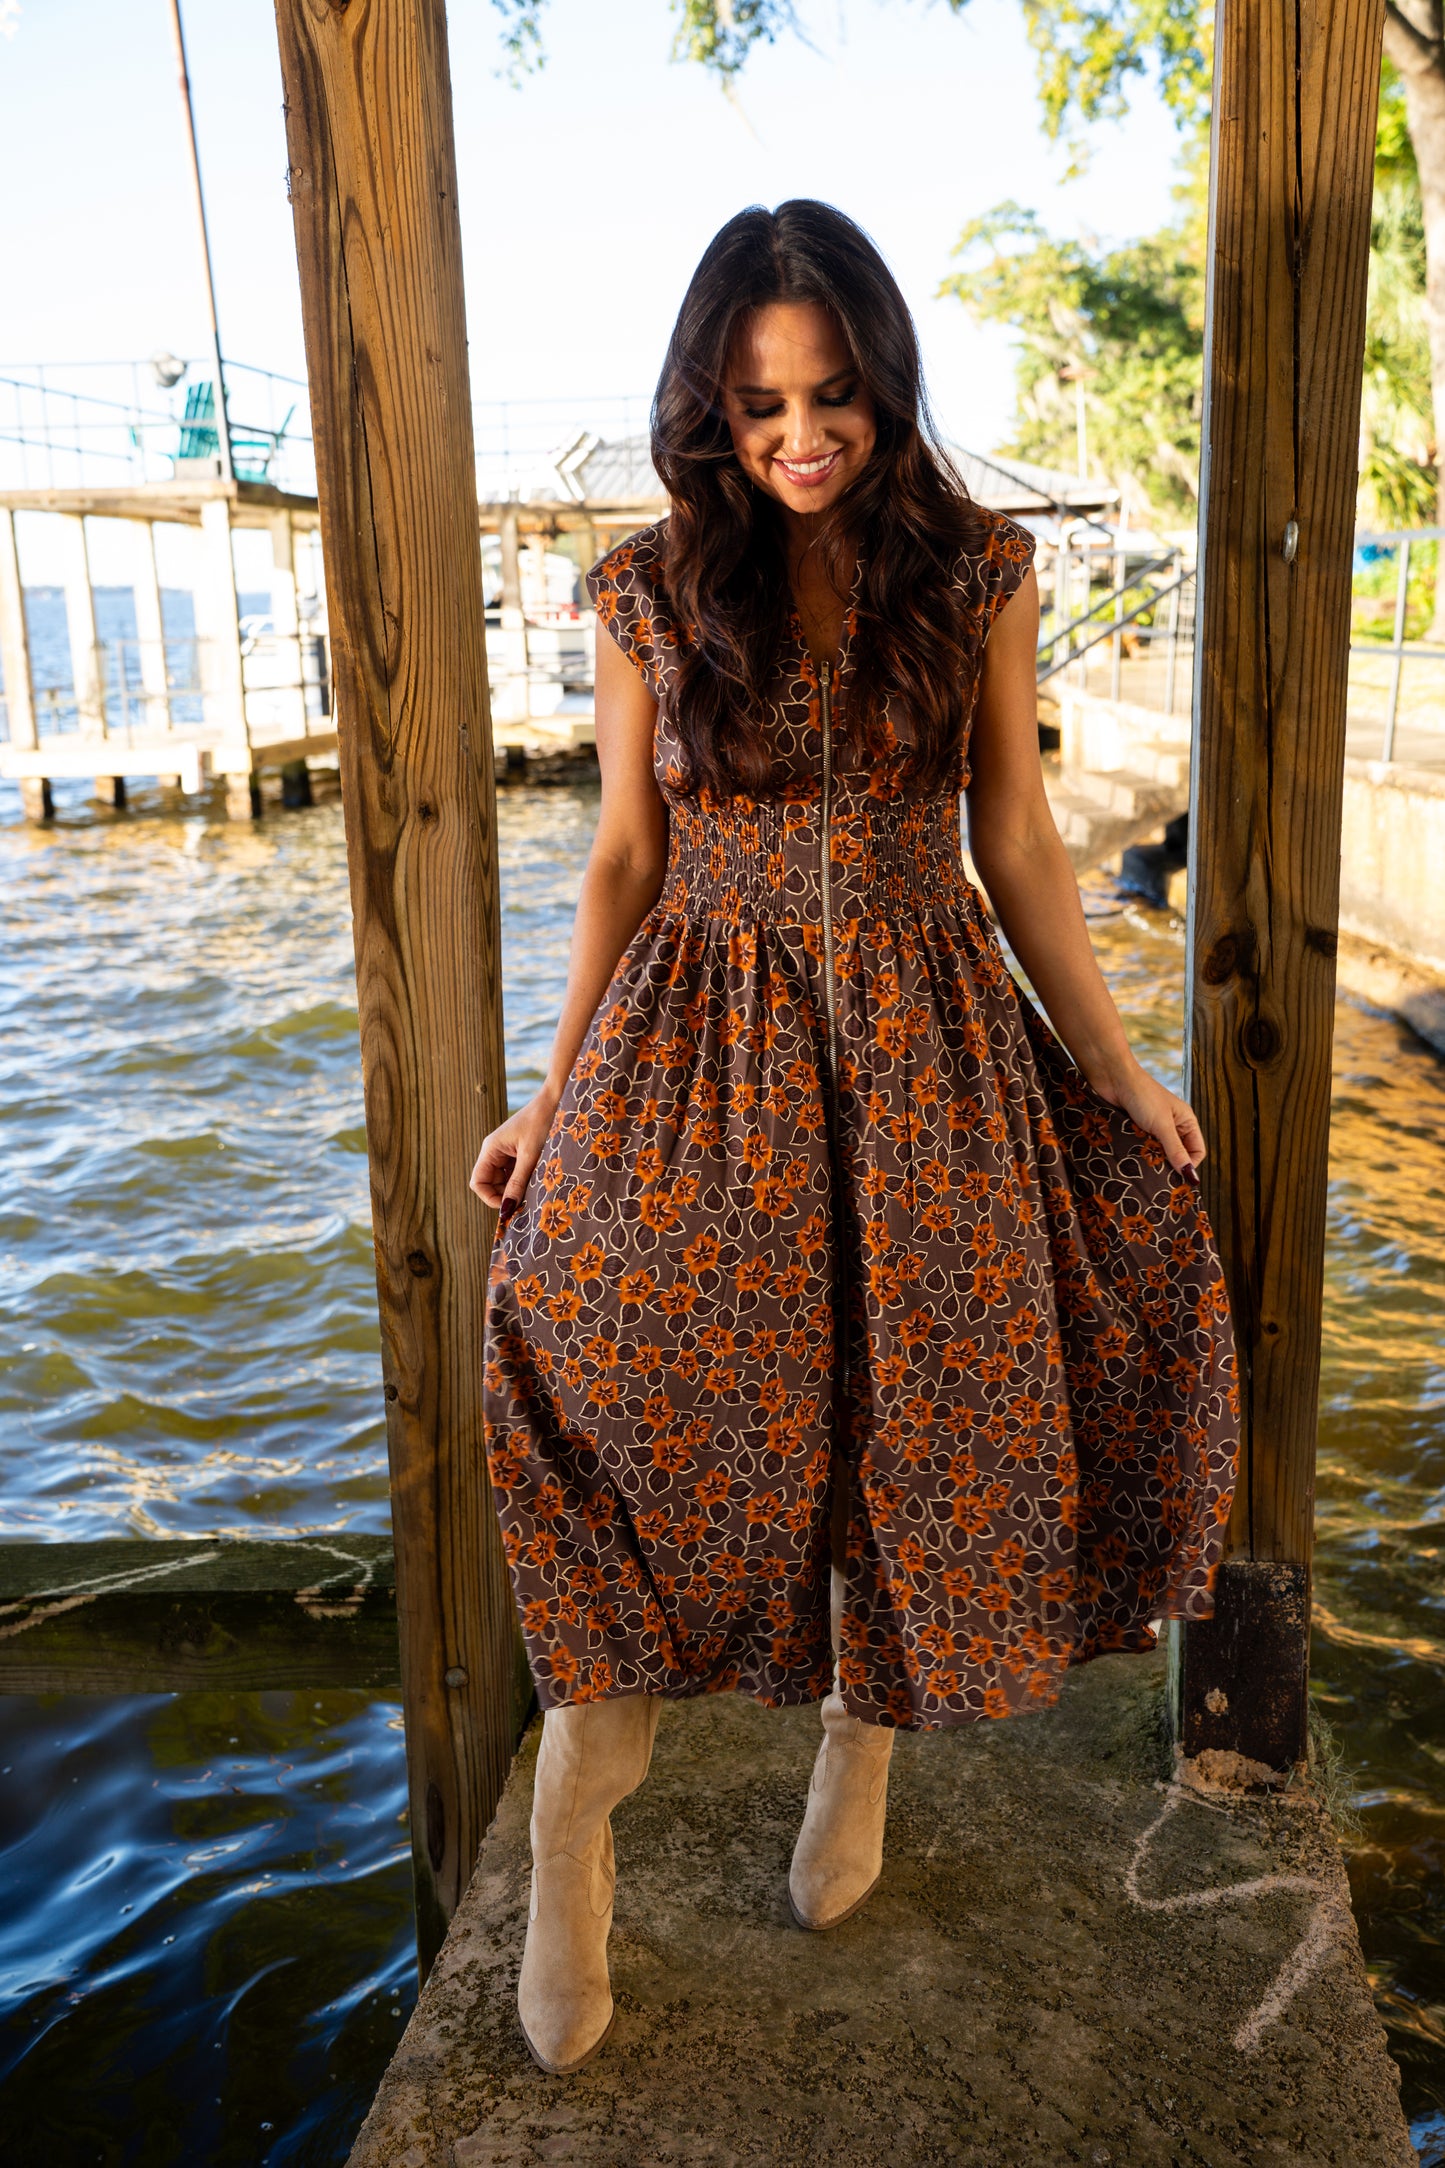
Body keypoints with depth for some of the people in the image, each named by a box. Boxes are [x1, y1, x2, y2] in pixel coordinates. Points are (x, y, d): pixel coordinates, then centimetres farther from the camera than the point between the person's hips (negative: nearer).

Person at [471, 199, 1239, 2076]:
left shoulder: (976, 572, 0)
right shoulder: (651, 594, 0)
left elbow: (1019, 846, 4)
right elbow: (626, 861, 4)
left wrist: (1117, 1069, 6)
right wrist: (556, 1100, 4)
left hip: (924, 1053, 1)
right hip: (694, 1055, 0)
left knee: (909, 1417, 9)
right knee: (640, 1426, -5)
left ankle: (863, 1743, 36)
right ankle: (573, 1829, 16)